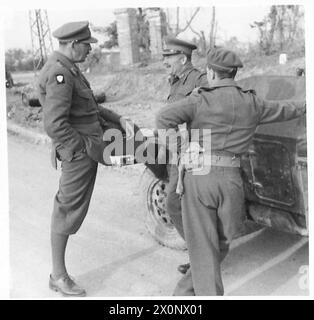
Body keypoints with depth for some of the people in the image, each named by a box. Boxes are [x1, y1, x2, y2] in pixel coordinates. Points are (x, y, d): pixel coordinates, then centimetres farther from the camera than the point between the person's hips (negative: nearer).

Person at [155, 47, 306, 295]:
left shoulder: (201, 100, -4)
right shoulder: (252, 103, 7)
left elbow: (164, 118, -15)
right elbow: (285, 110, 24)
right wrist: (306, 104, 43)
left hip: (199, 176, -3)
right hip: (231, 180, 3)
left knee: (203, 247, 4)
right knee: (221, 243, 19)